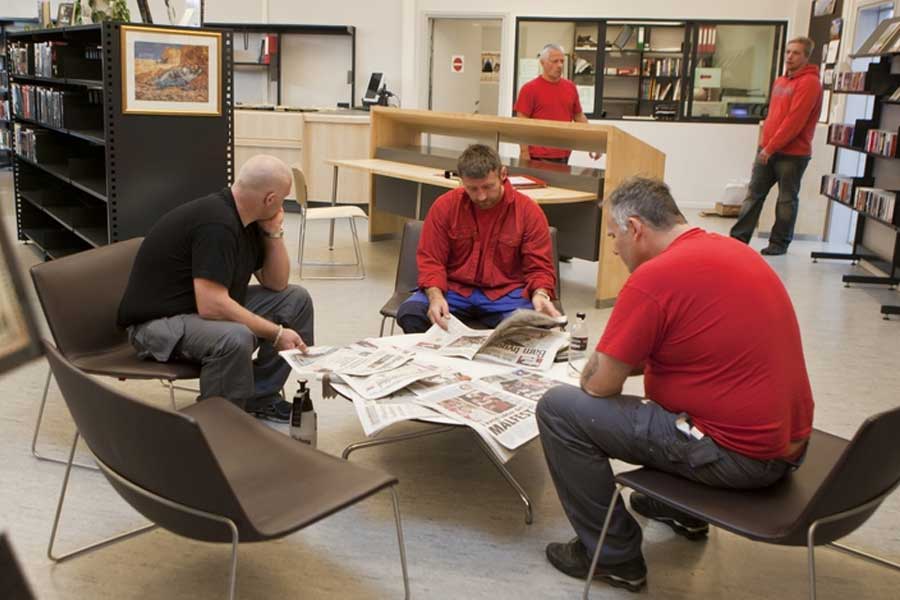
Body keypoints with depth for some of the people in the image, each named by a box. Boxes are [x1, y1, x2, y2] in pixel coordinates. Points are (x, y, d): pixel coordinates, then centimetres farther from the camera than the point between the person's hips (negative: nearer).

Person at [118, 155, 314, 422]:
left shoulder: (247, 219, 2)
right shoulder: (217, 223, -27)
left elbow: (276, 283, 9)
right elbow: (211, 306, -32)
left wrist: (274, 232, -5)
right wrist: (276, 334, -25)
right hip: (159, 321, -10)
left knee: (295, 299, 8)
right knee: (234, 338, -39)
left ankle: (261, 397, 12)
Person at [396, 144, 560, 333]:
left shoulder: (529, 211, -4)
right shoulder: (444, 206, -2)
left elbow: (539, 267, -1)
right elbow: (430, 260, -1)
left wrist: (540, 295, -24)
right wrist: (436, 296, -22)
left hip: (505, 293, -1)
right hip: (453, 289, 1)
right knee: (409, 313, -28)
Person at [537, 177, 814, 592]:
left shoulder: (654, 278, -18)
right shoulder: (731, 249, 9)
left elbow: (599, 386, -13)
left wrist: (596, 366, 10)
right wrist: (623, 360, 15)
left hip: (737, 455, -9)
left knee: (559, 408, -4)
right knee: (659, 373, 33)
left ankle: (613, 555, 7)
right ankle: (681, 508, 36)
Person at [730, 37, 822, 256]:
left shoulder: (809, 83, -12)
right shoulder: (780, 81, 15)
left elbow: (794, 120, -19)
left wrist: (771, 147, -19)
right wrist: (765, 144, 13)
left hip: (793, 153, -8)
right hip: (767, 149, 8)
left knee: (787, 199, 2)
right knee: (753, 193, 6)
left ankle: (780, 242, 11)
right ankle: (739, 237, 9)